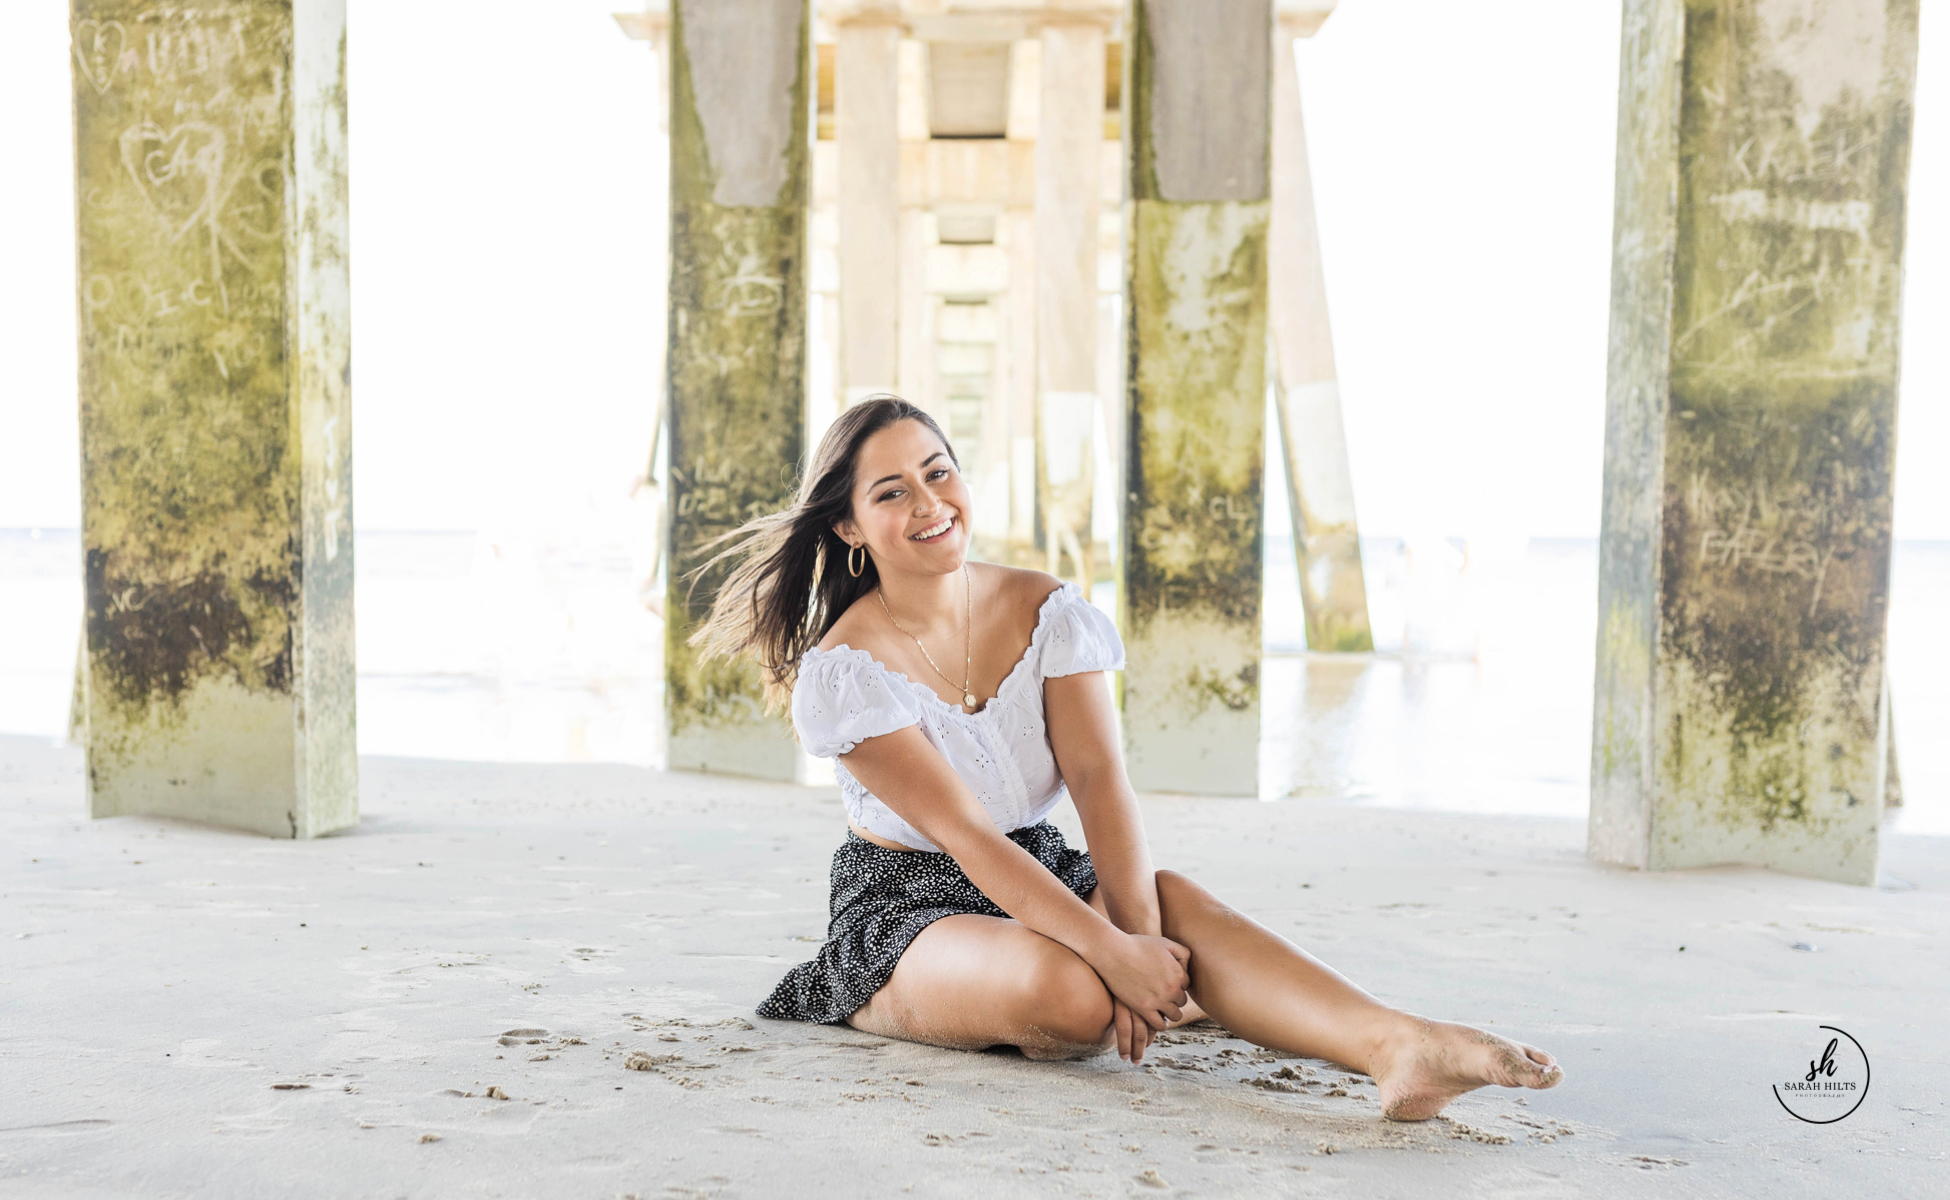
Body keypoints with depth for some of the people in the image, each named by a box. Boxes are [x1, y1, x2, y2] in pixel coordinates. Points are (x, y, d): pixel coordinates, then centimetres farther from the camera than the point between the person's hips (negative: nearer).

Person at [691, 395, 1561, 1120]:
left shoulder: (1047, 612, -2)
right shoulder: (842, 670, -15)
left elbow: (1098, 777, -15)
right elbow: (964, 832, -23)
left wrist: (1141, 931, -32)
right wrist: (1111, 950, -33)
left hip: (1037, 876, 4)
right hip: (905, 908, -3)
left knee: (1172, 900, -30)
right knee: (1071, 996, -35)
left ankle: (1395, 1046, -40)